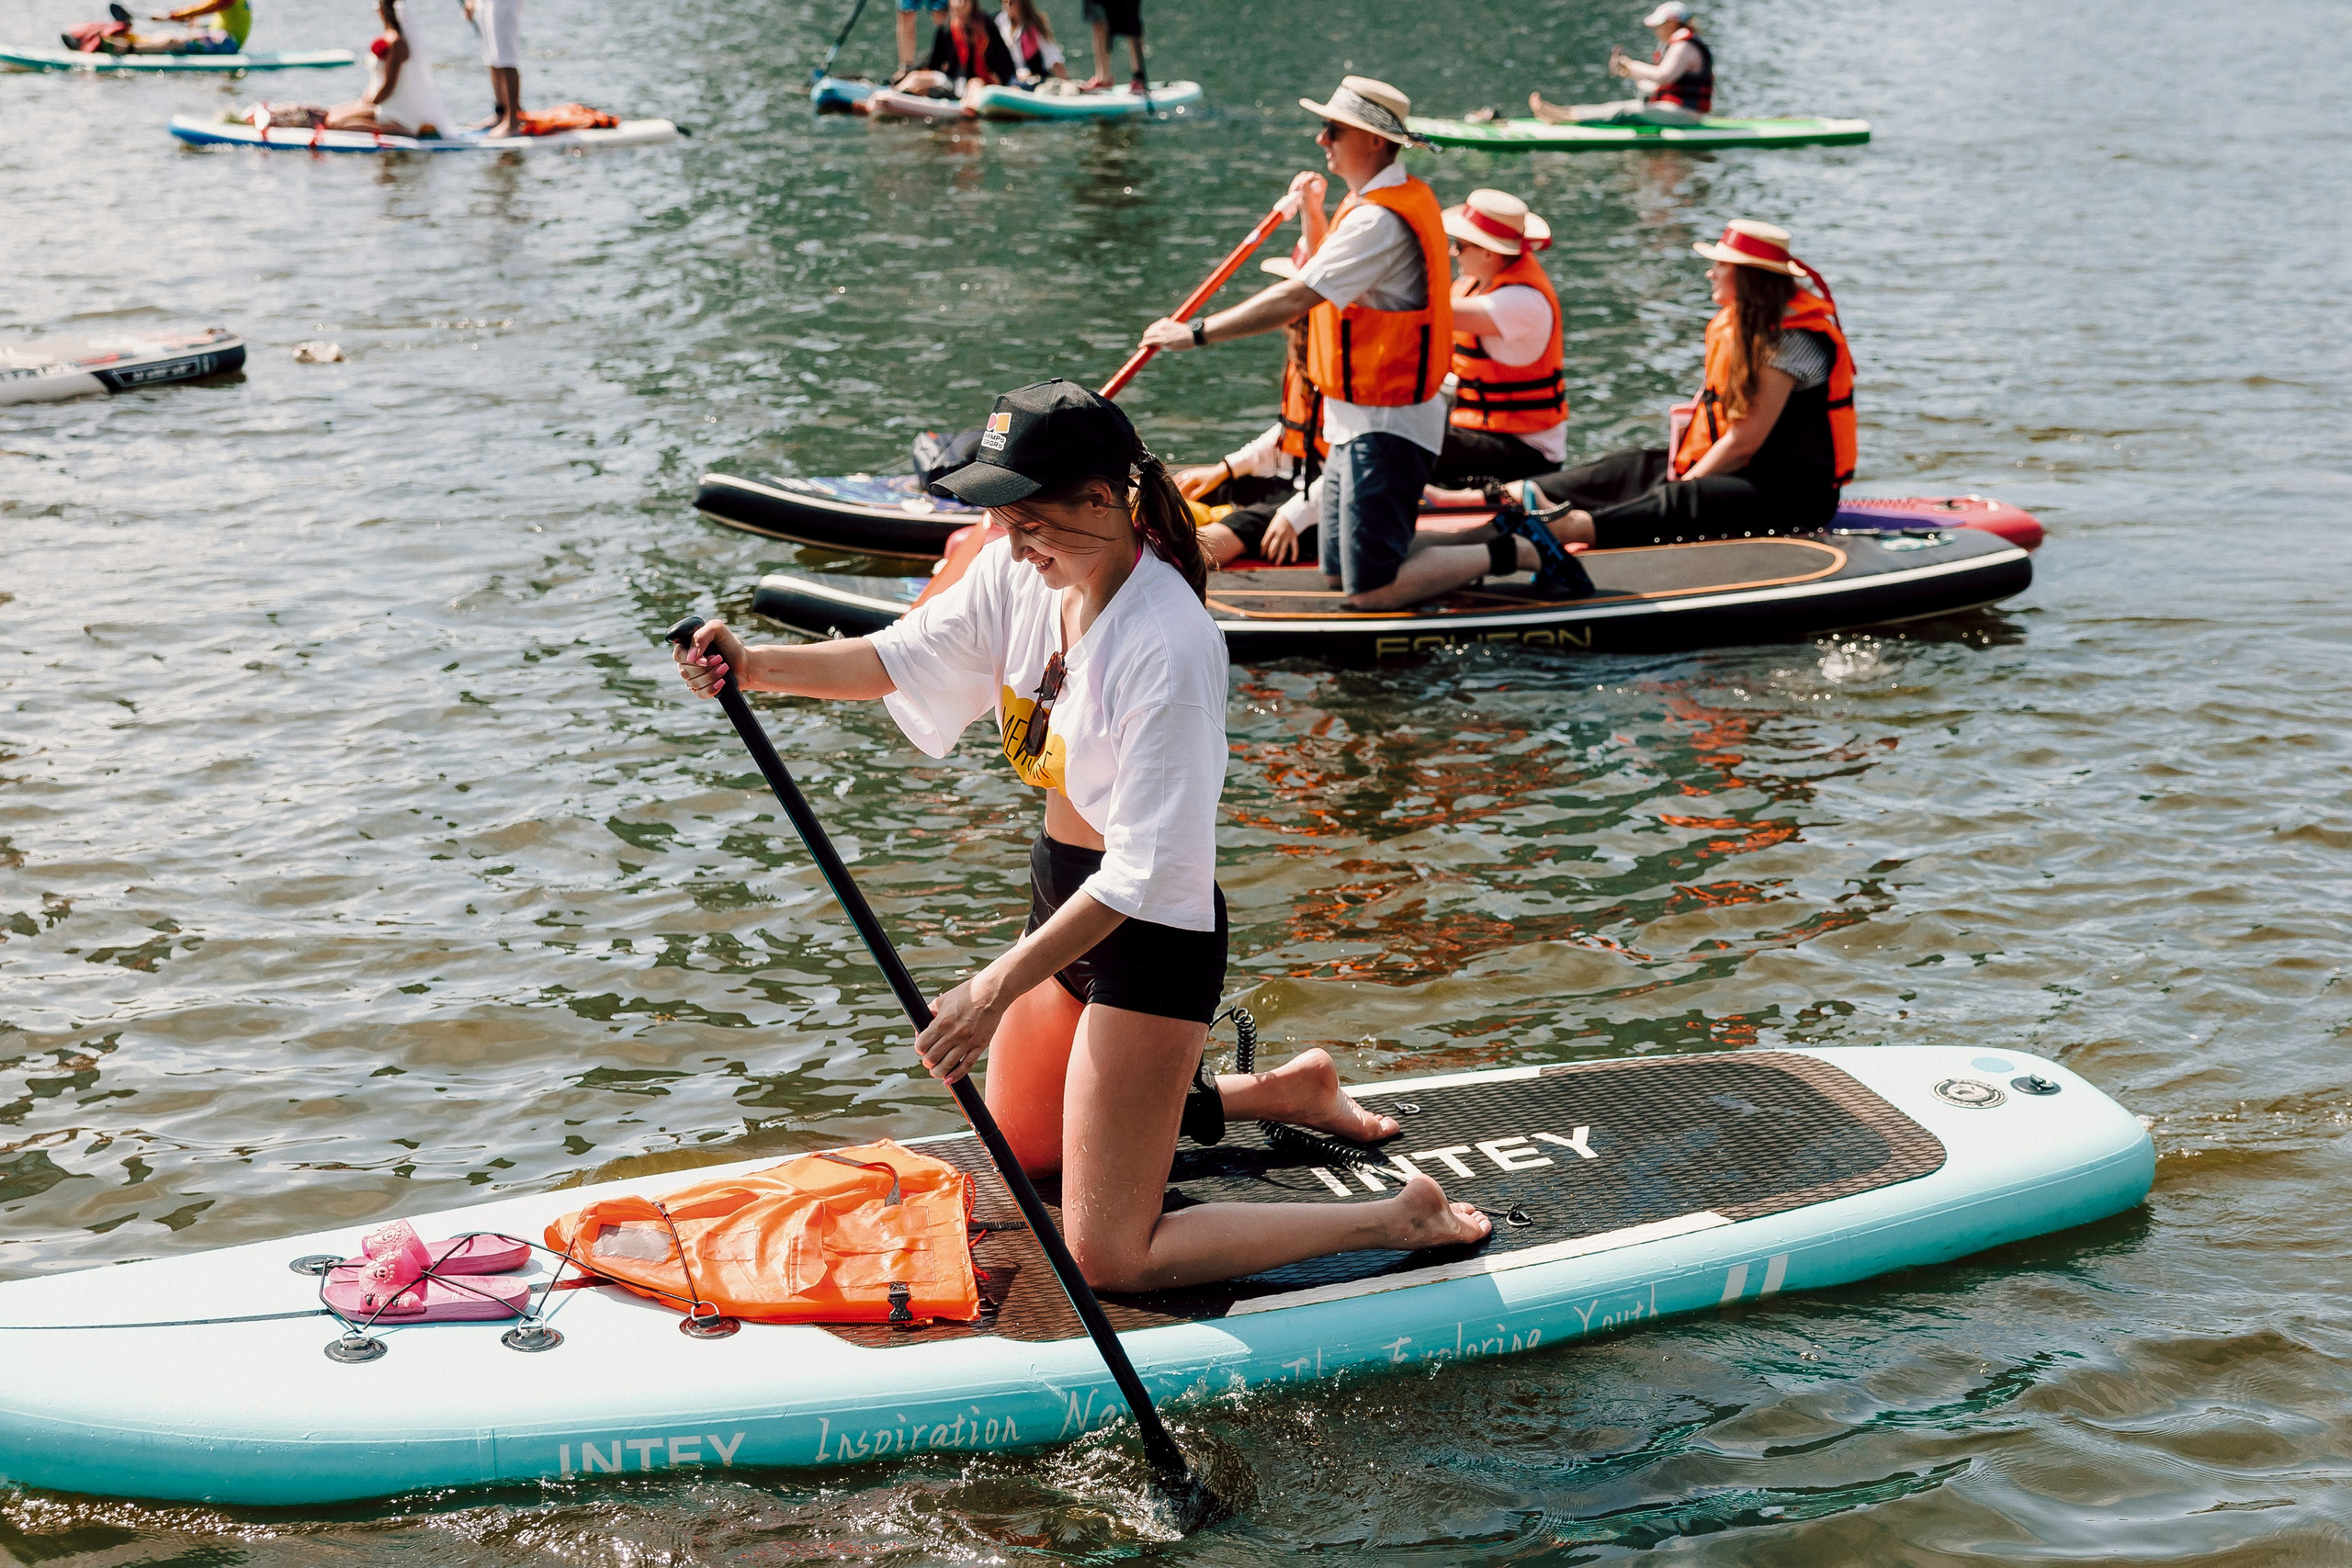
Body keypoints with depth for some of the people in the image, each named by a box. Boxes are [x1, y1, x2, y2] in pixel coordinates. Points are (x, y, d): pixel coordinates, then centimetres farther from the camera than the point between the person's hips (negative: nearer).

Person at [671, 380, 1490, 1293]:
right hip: (1063, 899, 9)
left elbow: (1146, 870, -30)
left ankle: (1404, 1222, 3)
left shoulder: (1168, 644, -29)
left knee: (1109, 1257, -6)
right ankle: (1282, 1090, 38)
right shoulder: (1024, 572, -6)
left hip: (1151, 934, -9)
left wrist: (995, 991, -32)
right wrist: (756, 667, -12)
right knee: (1024, 1148, 29)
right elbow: (902, 658, 5)